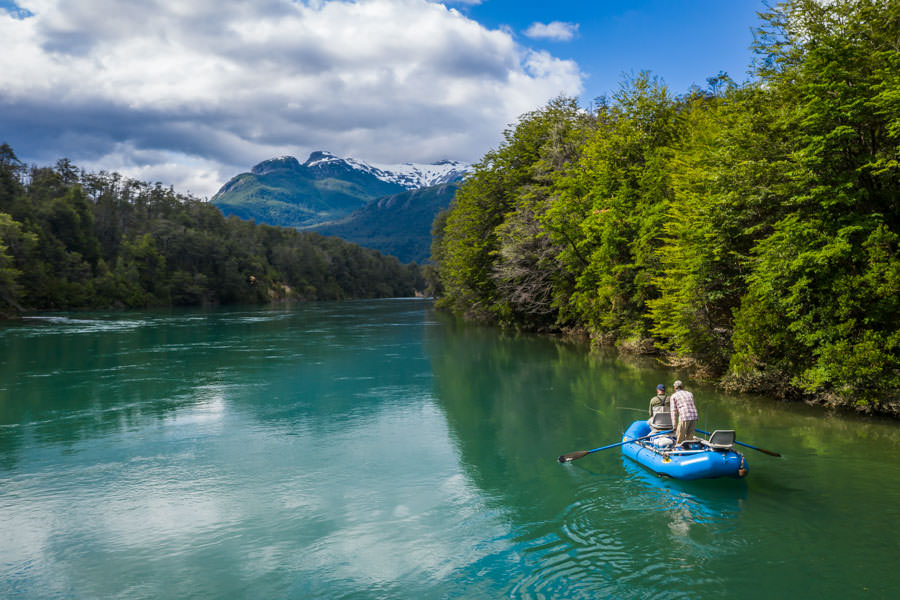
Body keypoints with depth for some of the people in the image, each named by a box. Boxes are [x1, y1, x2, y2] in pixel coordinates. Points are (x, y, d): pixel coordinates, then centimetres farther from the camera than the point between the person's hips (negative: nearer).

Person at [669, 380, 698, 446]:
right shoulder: (690, 394, 25)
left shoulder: (673, 396, 11)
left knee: (680, 438, 3)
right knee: (690, 437, 13)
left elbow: (673, 411, 5)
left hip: (684, 417, -5)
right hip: (694, 416, 5)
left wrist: (674, 426, 4)